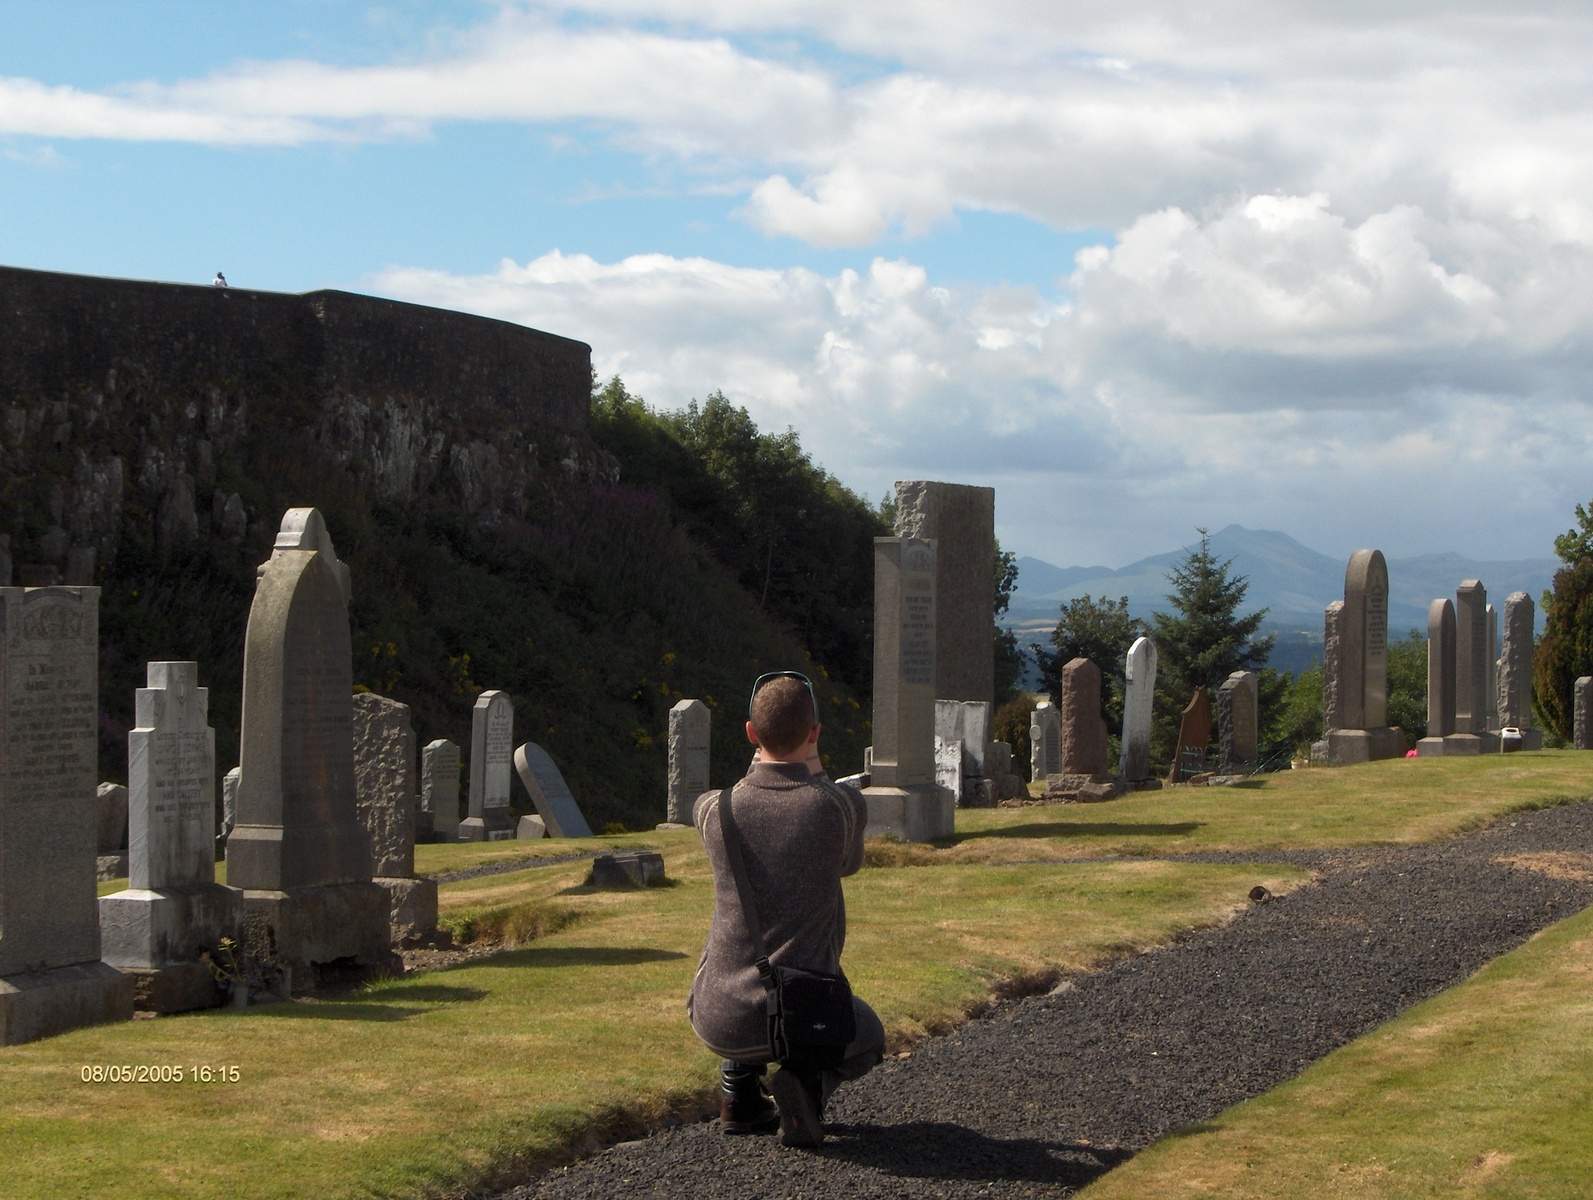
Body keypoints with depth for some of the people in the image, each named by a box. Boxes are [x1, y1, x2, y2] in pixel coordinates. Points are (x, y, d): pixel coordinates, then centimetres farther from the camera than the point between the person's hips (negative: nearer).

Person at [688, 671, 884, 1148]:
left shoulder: (718, 809, -6)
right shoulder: (845, 804, -11)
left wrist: (760, 764, 21)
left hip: (718, 1021, 3)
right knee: (865, 1040, 32)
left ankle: (739, 1091, 20)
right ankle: (811, 1080, -2)